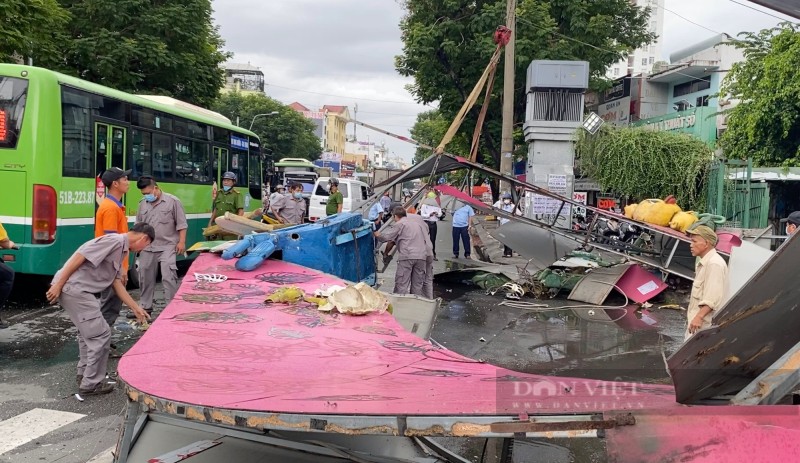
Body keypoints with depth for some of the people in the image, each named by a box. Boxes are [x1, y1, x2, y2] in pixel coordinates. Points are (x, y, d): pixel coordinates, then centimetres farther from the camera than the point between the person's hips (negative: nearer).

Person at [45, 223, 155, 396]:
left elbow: (117, 283, 18)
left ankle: (84, 374, 38)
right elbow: (79, 257, -20)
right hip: (73, 288, -11)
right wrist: (58, 285, -20)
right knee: (100, 334, -5)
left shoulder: (122, 250, 16)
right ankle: (91, 384, 5)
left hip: (80, 290, 11)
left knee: (89, 331, 24)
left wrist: (136, 308, 18)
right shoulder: (115, 241, -14)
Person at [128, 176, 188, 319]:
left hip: (167, 247, -6)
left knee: (168, 277, -11)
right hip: (147, 248, 6)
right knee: (145, 278, 12)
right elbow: (138, 224, 19)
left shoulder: (173, 201, -6)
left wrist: (181, 242, -11)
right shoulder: (143, 204, 8)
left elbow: (181, 224, -6)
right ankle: (145, 307, 25)